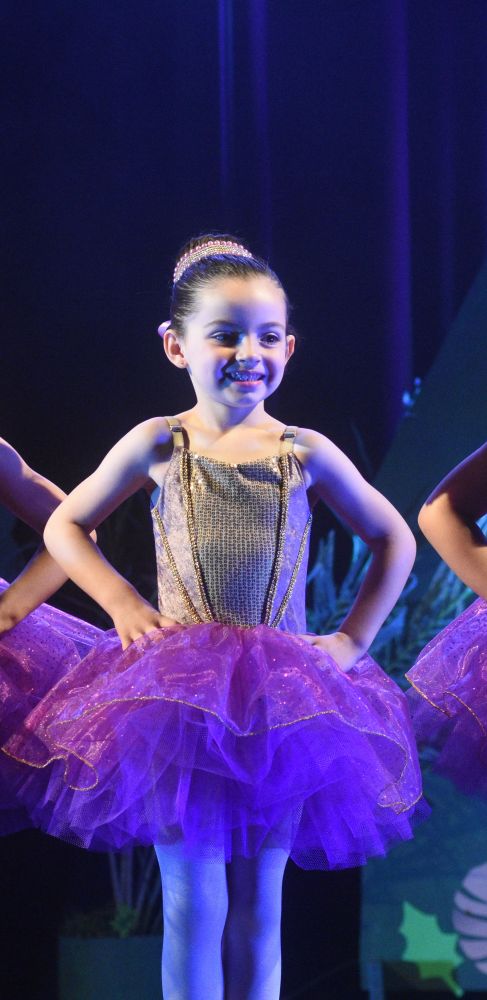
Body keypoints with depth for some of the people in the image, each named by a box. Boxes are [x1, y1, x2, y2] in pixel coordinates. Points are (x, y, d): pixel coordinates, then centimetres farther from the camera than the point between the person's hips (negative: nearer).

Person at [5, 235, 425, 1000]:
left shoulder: (306, 453, 3)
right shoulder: (157, 445, 0)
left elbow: (394, 541, 16)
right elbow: (64, 526, 12)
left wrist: (353, 637, 8)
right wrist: (125, 606, 0)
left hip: (284, 704, 1)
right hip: (179, 700, -1)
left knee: (257, 910, 8)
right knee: (195, 908, -2)